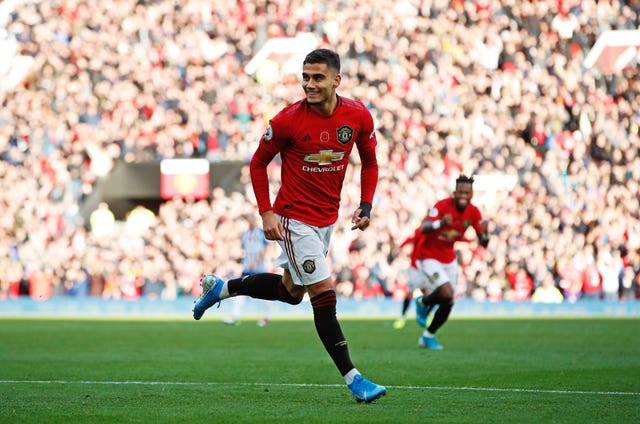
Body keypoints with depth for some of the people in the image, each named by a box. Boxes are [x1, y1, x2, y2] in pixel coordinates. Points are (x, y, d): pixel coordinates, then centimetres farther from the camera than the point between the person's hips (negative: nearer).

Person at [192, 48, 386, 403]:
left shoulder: (358, 116, -7)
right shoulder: (288, 120, -18)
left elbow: (369, 163, 9)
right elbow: (258, 163, -5)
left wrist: (366, 205, -3)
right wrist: (266, 213, -11)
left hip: (327, 218, 6)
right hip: (295, 219, -6)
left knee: (291, 291, 19)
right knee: (324, 295, -10)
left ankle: (221, 288, 39)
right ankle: (353, 379, -5)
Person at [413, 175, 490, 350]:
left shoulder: (473, 212, -6)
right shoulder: (442, 206, -24)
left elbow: (483, 244, -4)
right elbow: (424, 228, -36)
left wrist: (484, 233, -27)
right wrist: (440, 223, -56)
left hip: (449, 258, 6)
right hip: (429, 256, -6)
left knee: (447, 303, 7)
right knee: (447, 294, -23)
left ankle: (428, 336, 30)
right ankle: (423, 302, 11)